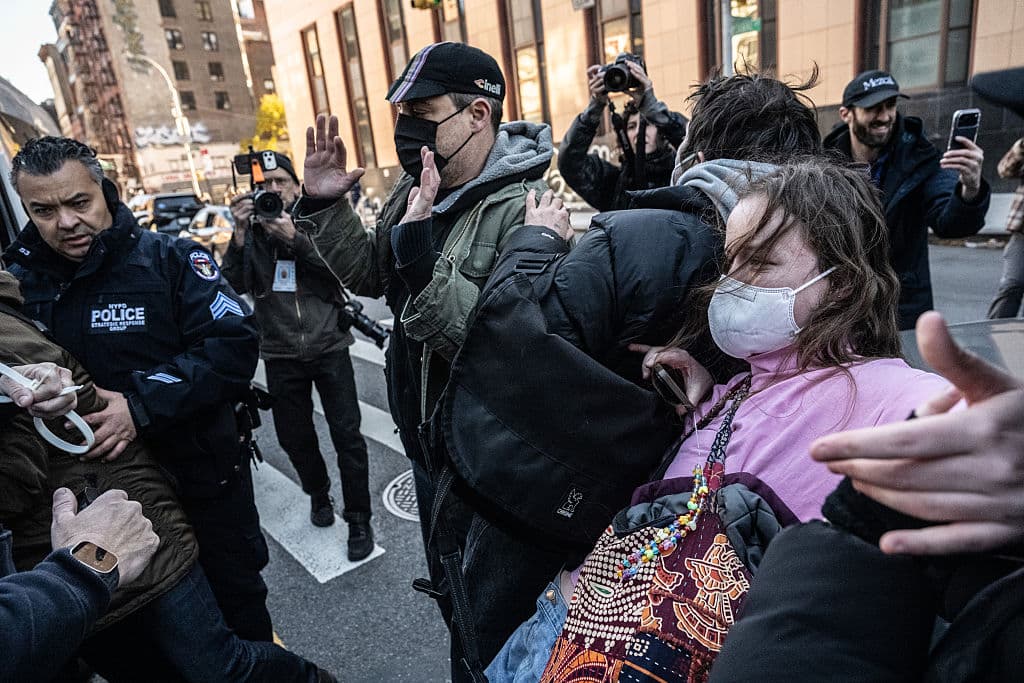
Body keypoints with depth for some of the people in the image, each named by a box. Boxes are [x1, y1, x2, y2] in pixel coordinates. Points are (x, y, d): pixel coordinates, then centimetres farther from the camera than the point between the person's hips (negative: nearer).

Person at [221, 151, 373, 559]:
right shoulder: (250, 233, 5)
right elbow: (234, 286, -7)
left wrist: (295, 239, -22)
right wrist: (239, 236, -19)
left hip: (329, 347, -2)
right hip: (281, 355, 2)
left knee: (347, 436, -3)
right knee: (294, 437, 11)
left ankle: (359, 519, 12)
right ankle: (318, 495, 37)